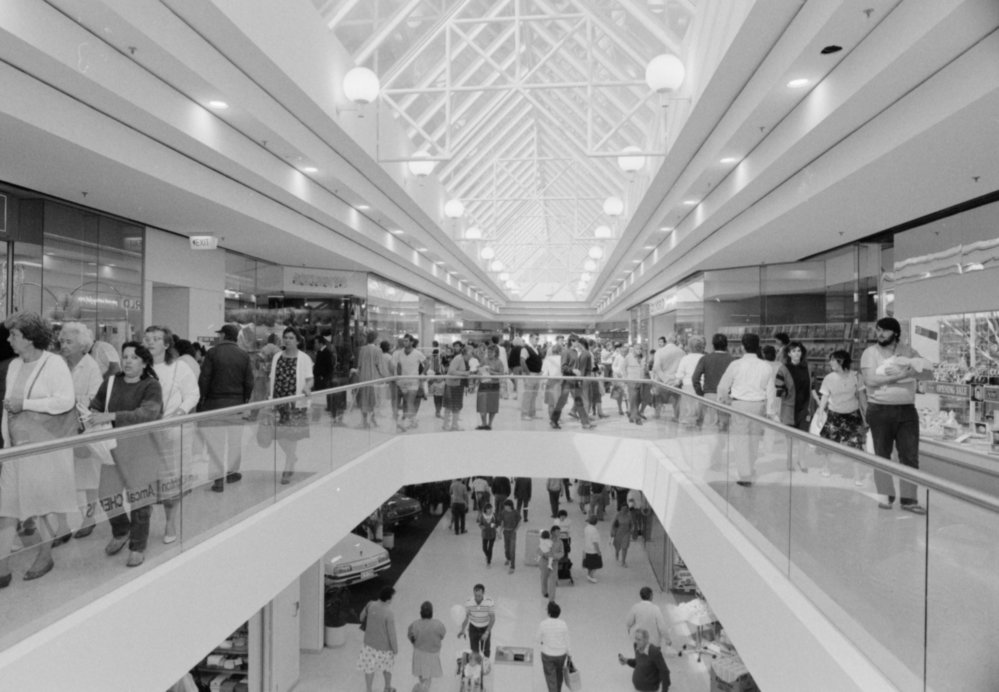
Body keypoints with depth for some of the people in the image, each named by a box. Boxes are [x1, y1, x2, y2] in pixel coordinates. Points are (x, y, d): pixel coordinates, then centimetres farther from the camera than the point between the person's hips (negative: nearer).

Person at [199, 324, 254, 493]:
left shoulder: (213, 353, -6)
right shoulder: (244, 355, 2)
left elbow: (203, 380, -8)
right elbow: (249, 383, 2)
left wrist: (201, 401, -1)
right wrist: (244, 401, 13)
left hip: (214, 403, -3)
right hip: (236, 404, 3)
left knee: (215, 441, 1)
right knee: (234, 440, 14)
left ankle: (219, 478, -1)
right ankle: (232, 471, 25)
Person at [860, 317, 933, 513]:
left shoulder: (908, 351, 7)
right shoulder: (871, 352, -1)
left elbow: (929, 373, 0)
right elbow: (870, 380, -14)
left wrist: (911, 372, -18)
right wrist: (898, 376, -18)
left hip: (907, 410, 2)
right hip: (880, 410, -2)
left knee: (910, 456, 1)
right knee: (882, 455, 6)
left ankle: (908, 499, 7)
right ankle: (885, 496, 16)